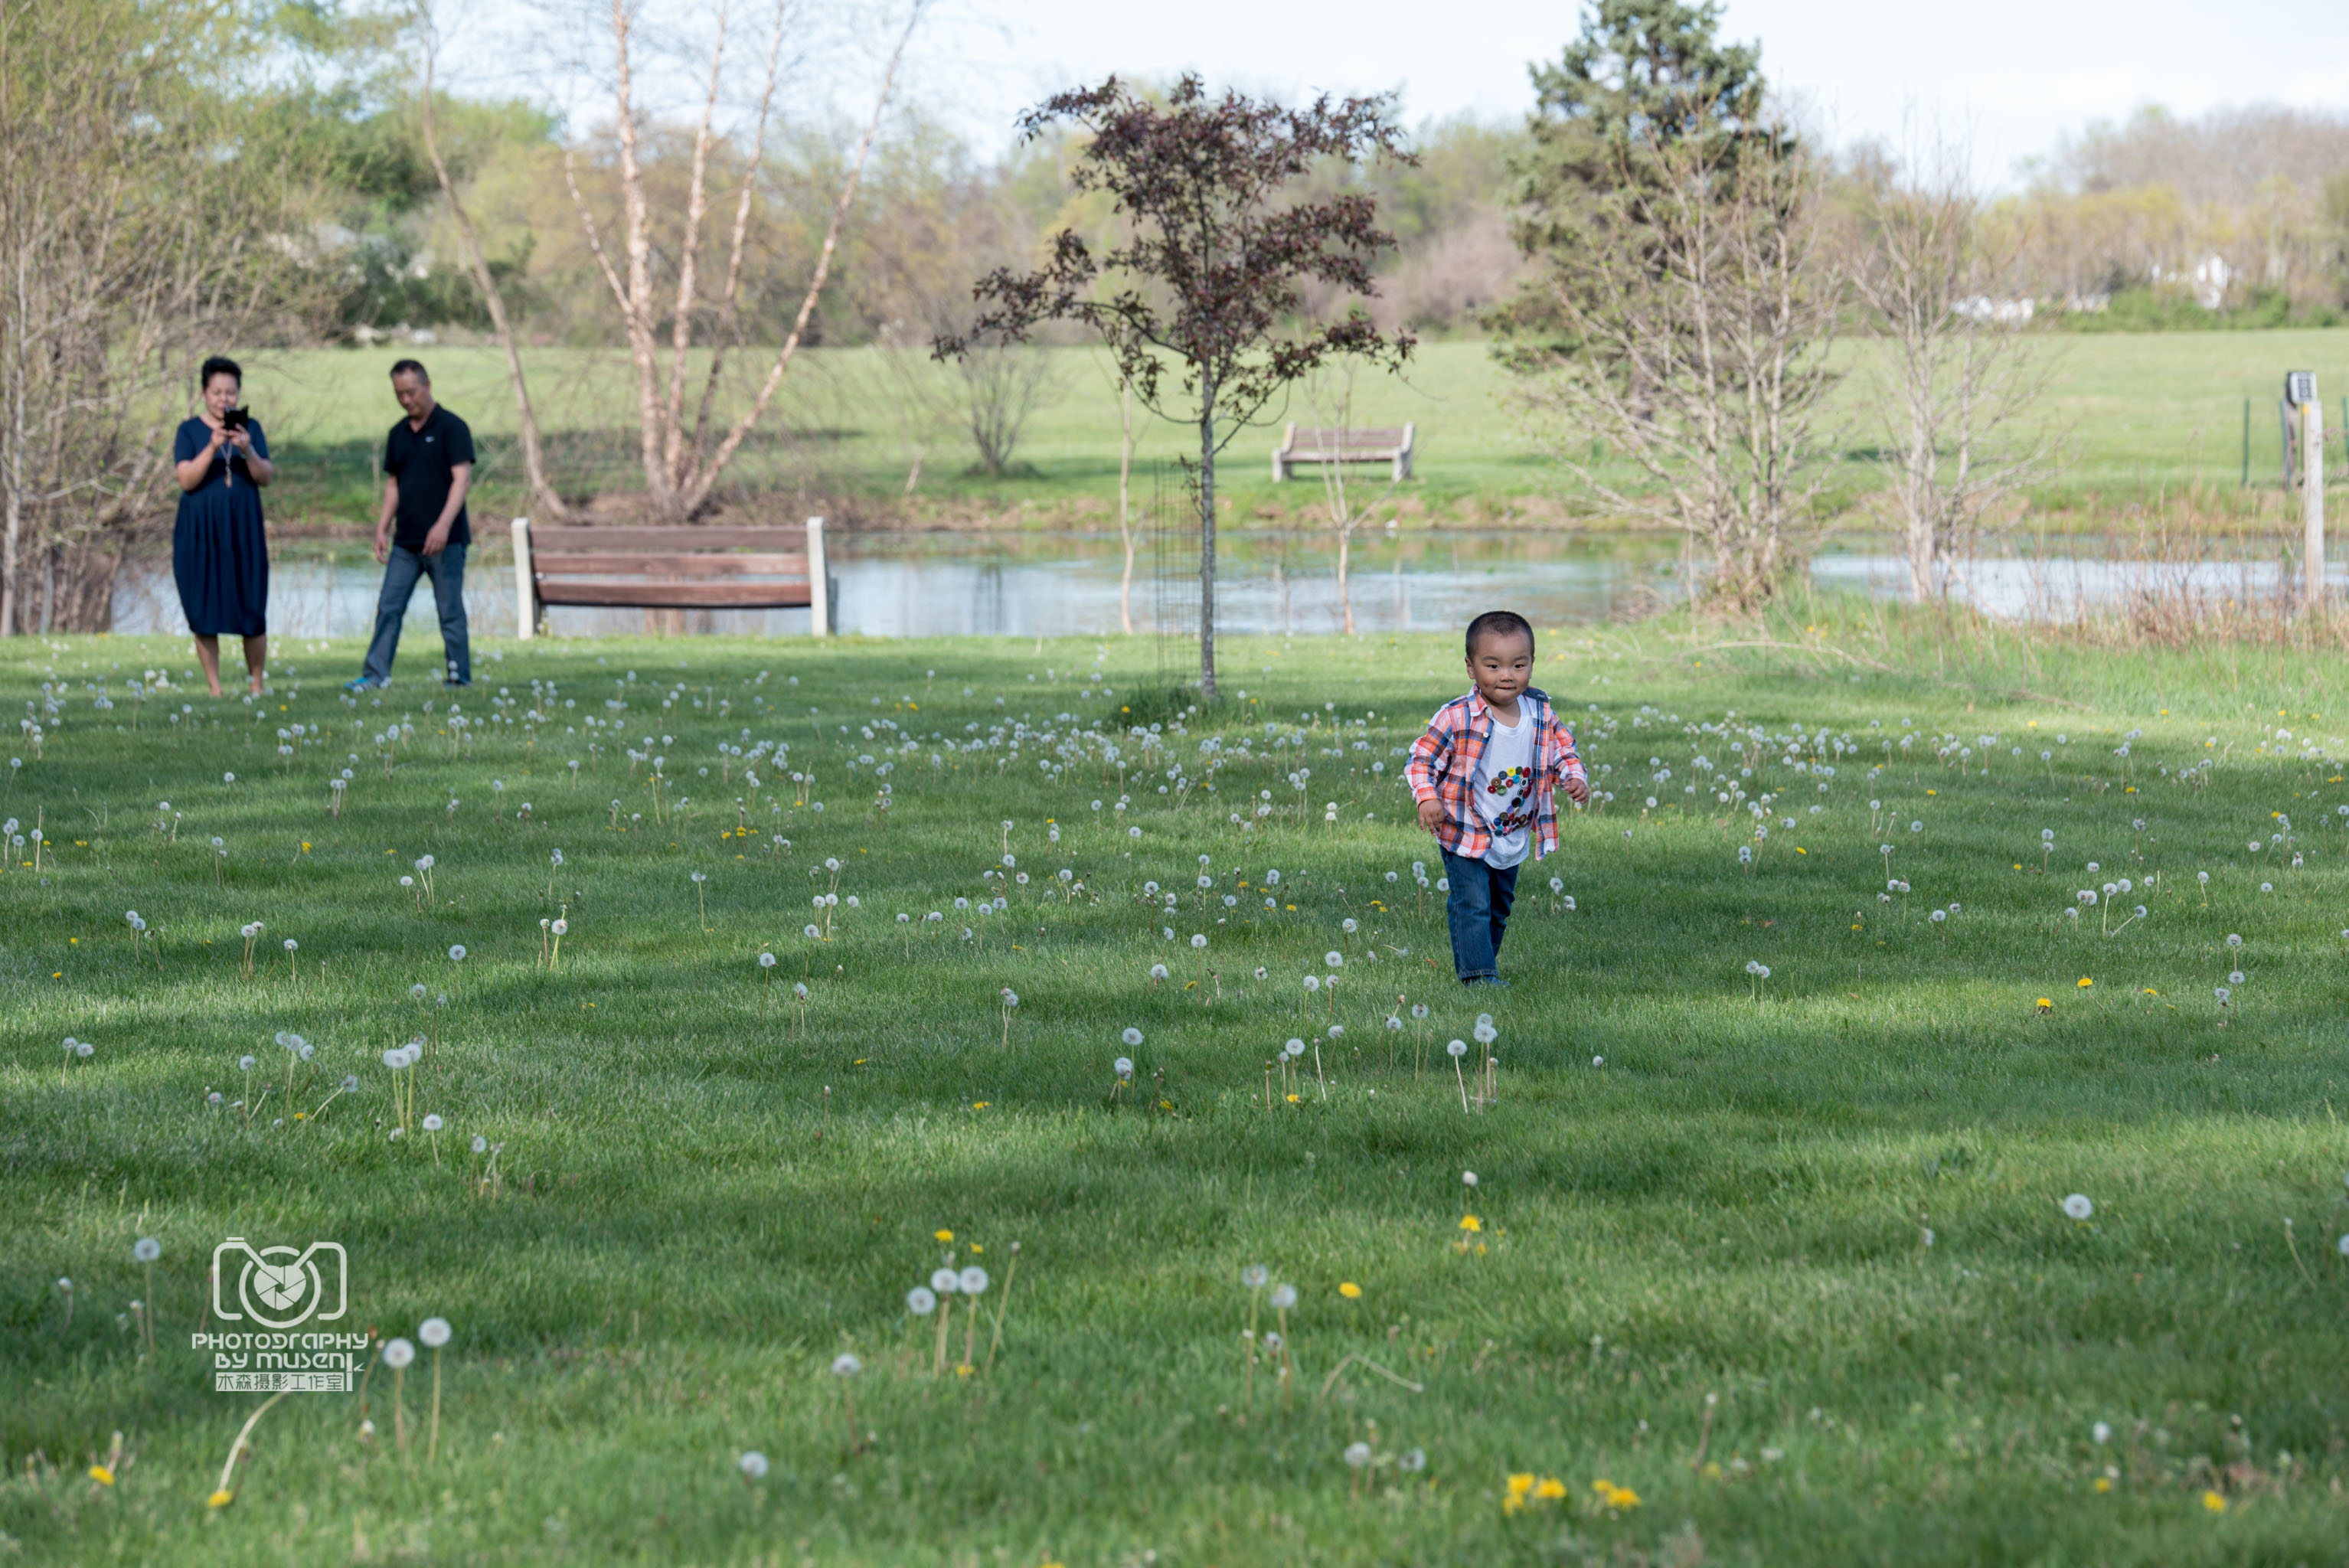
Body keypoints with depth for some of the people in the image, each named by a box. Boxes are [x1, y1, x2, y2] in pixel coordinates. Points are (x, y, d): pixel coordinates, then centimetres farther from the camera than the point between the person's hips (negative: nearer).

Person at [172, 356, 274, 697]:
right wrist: (212, 448, -21)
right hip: (201, 533, -1)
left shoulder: (250, 428, 7)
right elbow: (186, 479, -8)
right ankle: (214, 688, 6)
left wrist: (248, 451, -18)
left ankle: (256, 685, 9)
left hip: (243, 531, 1)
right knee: (204, 612, -1)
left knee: (252, 610, -2)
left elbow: (266, 477, 0)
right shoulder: (190, 430, 2)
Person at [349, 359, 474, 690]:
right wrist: (383, 528, 11)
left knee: (450, 611, -2)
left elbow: (462, 478, -14)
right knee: (388, 607, 1)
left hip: (445, 540, -6)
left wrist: (443, 525, -24)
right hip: (405, 541, 6)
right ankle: (375, 674, 1)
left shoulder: (451, 427, -7)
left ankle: (460, 678, 5)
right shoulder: (398, 434, 13)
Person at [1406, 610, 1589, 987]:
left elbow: (1562, 750, 9)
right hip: (1466, 834, -5)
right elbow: (1421, 758, -14)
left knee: (1500, 906, 20)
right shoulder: (1457, 719, -21)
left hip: (1514, 839, 5)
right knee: (1471, 905, -10)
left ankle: (1484, 956, 39)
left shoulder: (1541, 715, -6)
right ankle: (1477, 972, -4)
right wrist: (1427, 797, -28)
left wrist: (1574, 778, -11)